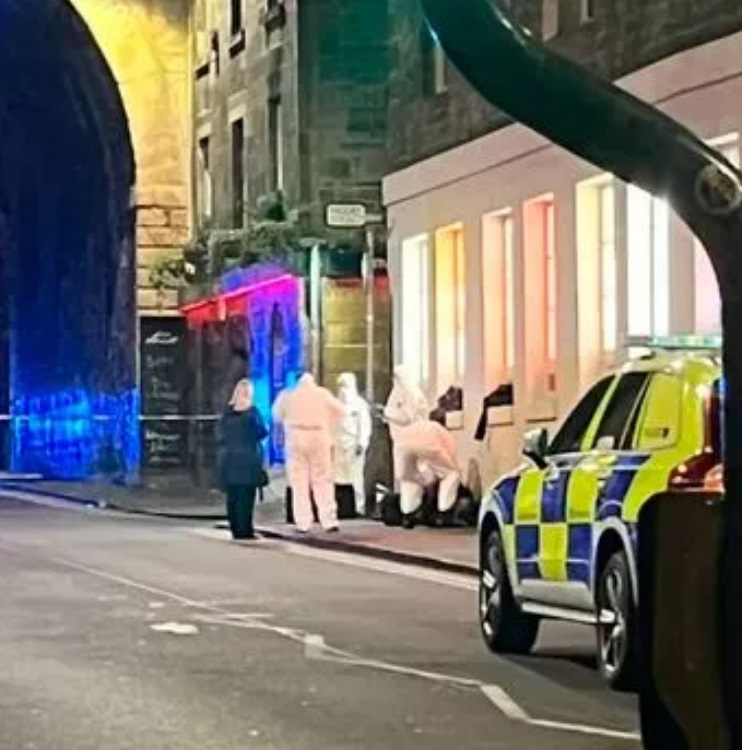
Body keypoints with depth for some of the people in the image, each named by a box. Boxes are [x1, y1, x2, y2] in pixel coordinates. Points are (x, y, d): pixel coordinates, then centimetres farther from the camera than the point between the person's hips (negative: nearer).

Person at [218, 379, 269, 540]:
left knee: (232, 496, 7)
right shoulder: (251, 412, -7)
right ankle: (244, 529, -4)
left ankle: (235, 529, 10)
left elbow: (221, 434, 5)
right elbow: (262, 432, -5)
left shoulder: (227, 412, 3)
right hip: (248, 458, -4)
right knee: (246, 496, -2)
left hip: (228, 458, 4)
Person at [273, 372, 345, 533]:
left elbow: (277, 415, 11)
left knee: (299, 482, 3)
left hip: (296, 438, 0)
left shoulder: (289, 395, 7)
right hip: (319, 437, 0)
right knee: (323, 481, 4)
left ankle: (303, 523, -1)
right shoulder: (322, 393, 6)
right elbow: (340, 411, 4)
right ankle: (329, 521, -1)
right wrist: (330, 430, 13)